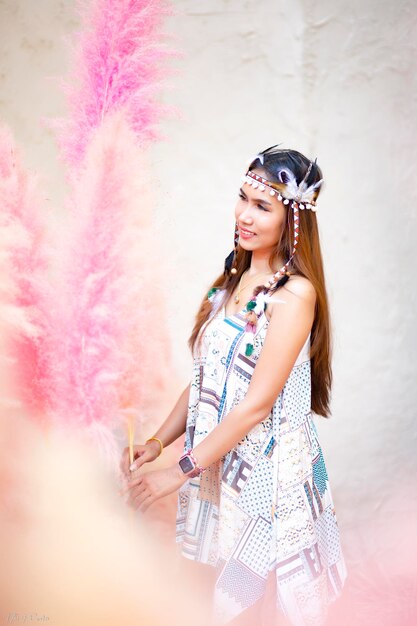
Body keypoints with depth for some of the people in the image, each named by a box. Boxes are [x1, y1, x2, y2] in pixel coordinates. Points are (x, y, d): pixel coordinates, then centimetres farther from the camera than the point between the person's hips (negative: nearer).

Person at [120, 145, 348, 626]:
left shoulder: (295, 293, -18)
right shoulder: (235, 278, 6)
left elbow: (257, 403, -21)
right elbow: (205, 378, 8)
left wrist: (180, 472, -18)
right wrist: (158, 441, 1)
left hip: (269, 470, -6)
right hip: (219, 459, 7)